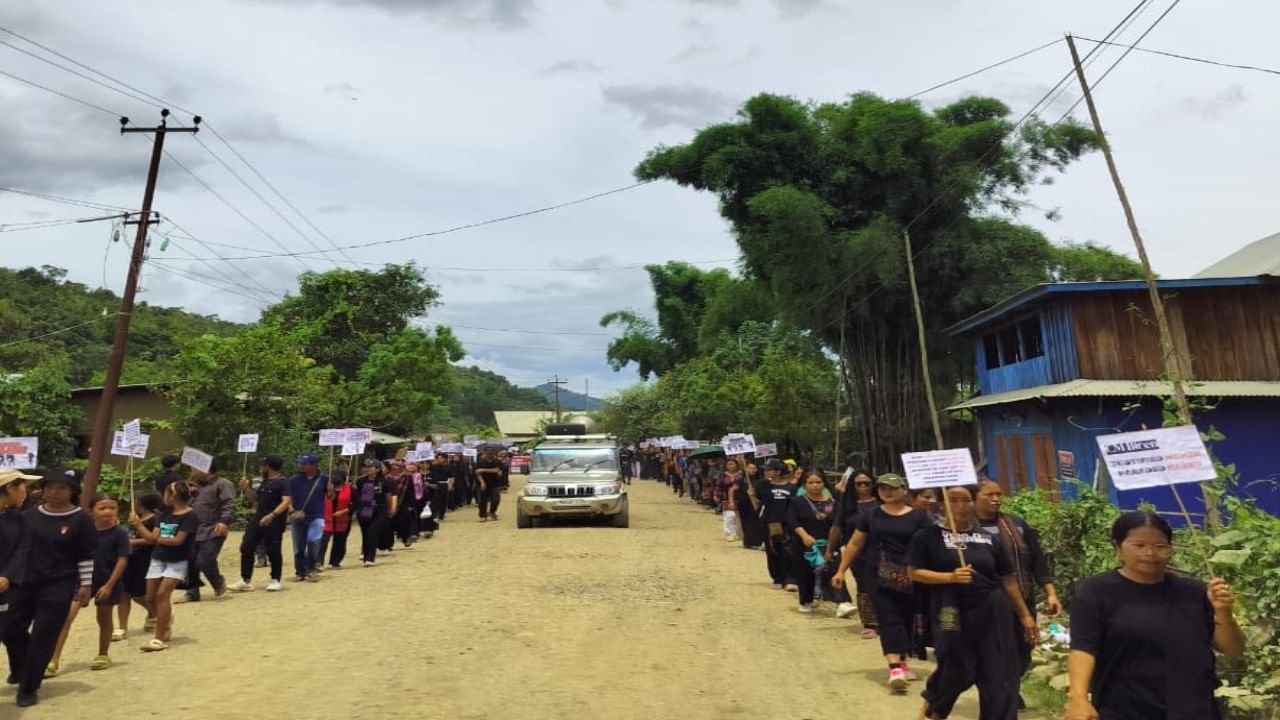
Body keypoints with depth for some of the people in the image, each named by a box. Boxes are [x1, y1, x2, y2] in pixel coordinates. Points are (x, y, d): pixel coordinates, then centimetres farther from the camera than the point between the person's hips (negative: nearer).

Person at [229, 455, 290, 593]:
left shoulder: (283, 482, -11)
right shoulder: (264, 482, 15)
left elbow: (286, 502, -23)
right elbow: (255, 499, 25)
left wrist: (272, 515, -34)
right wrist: (246, 488, 10)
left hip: (274, 523, -8)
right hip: (257, 519, 8)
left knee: (273, 551, 0)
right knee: (246, 548, 5)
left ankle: (275, 580, 14)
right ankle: (245, 581, 13)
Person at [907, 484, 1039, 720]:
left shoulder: (988, 539, 6)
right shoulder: (928, 536, -5)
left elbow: (1008, 580, 12)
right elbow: (915, 572, -8)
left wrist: (1025, 615, 13)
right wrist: (950, 577, -20)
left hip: (992, 613, 4)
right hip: (953, 614, -3)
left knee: (999, 674, 4)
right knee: (956, 670, 5)